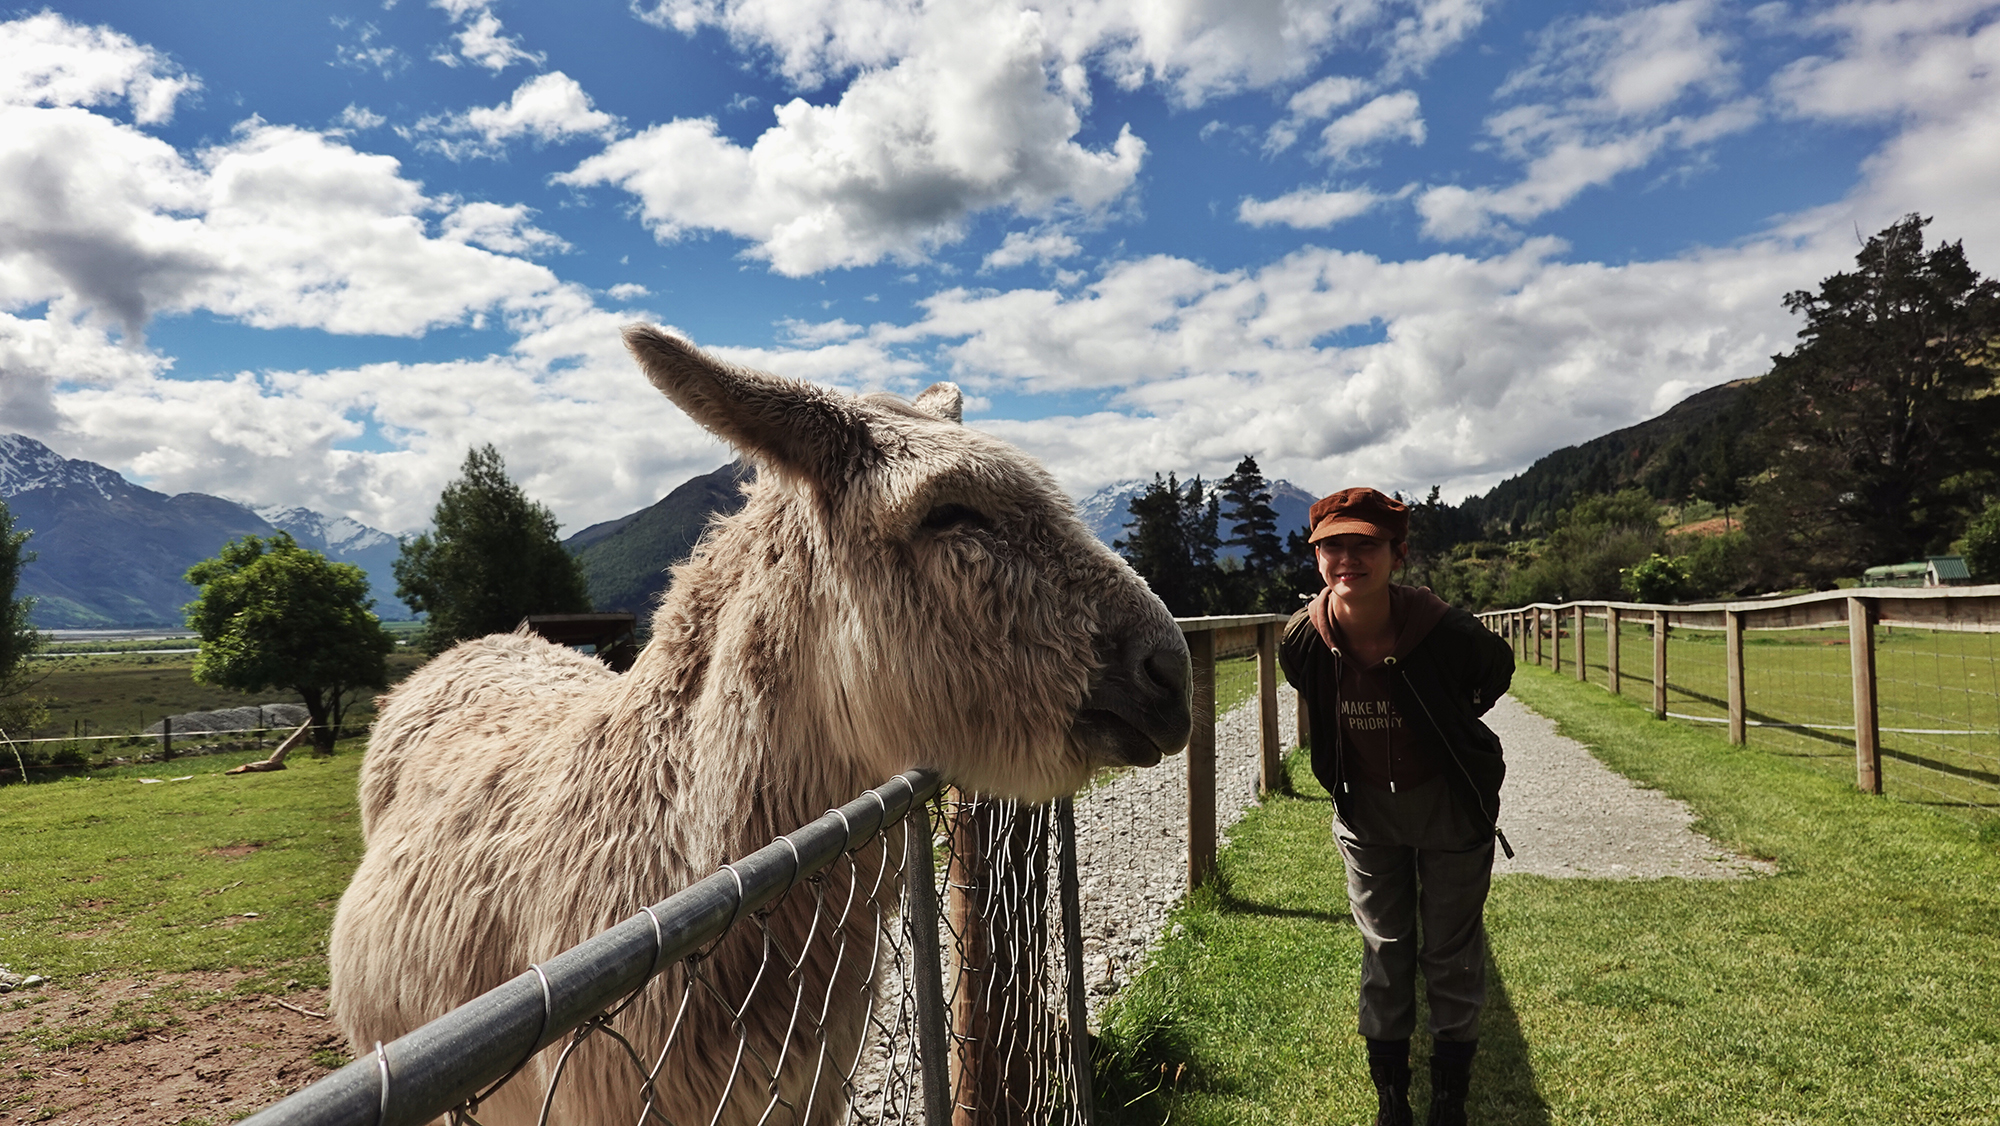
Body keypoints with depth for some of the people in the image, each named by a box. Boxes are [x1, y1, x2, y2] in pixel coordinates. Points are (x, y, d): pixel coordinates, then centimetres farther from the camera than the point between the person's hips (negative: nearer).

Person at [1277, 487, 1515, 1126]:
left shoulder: (1445, 633, -28)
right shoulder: (1303, 642, -20)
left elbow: (1498, 667, -3)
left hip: (1449, 805, -2)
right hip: (1366, 809, 2)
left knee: (1452, 954, 11)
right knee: (1384, 953, 14)